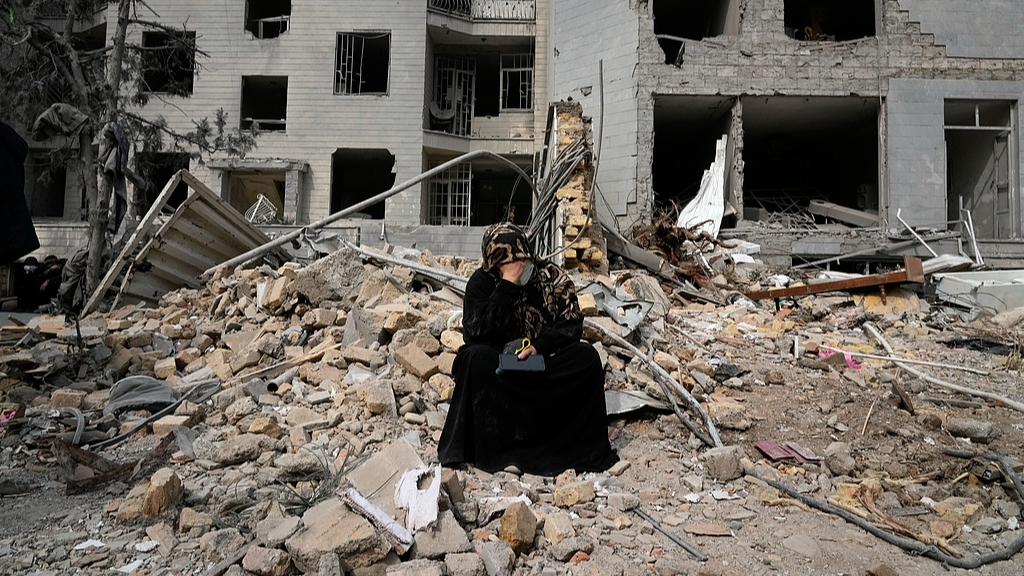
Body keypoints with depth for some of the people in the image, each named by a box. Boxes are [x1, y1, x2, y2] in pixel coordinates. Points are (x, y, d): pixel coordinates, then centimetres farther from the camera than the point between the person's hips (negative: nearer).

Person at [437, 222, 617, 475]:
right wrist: (507, 285, -23)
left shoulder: (553, 277, -3)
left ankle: (586, 448, -14)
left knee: (587, 356, -23)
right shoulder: (482, 282, -6)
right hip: (500, 368, -1)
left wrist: (538, 346, -24)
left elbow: (572, 324, -7)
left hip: (545, 363, 1)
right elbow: (475, 331, -20)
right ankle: (483, 448, -23)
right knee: (476, 357, -32)